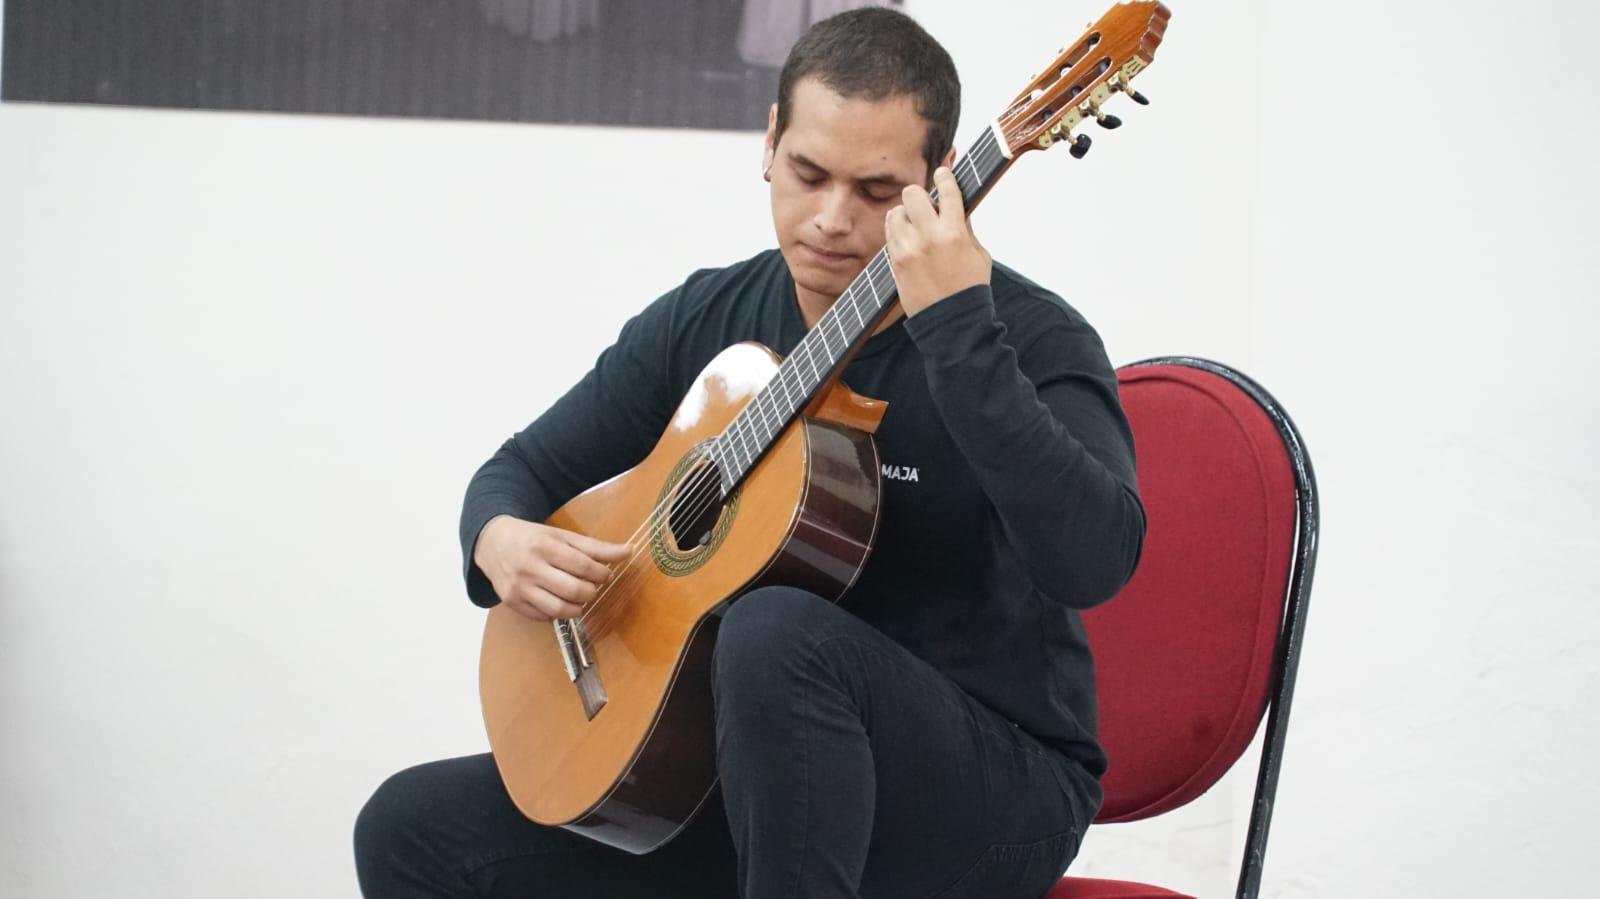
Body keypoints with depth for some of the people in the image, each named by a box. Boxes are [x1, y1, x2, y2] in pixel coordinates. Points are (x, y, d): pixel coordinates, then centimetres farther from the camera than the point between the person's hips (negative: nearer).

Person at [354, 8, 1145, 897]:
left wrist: (957, 326, -37)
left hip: (997, 790, -5)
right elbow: (528, 466, 14)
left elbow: (1095, 560, -32)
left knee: (778, 633, -36)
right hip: (739, 773, 6)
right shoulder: (704, 321, 4)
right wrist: (500, 538, -10)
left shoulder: (1027, 338, -14)